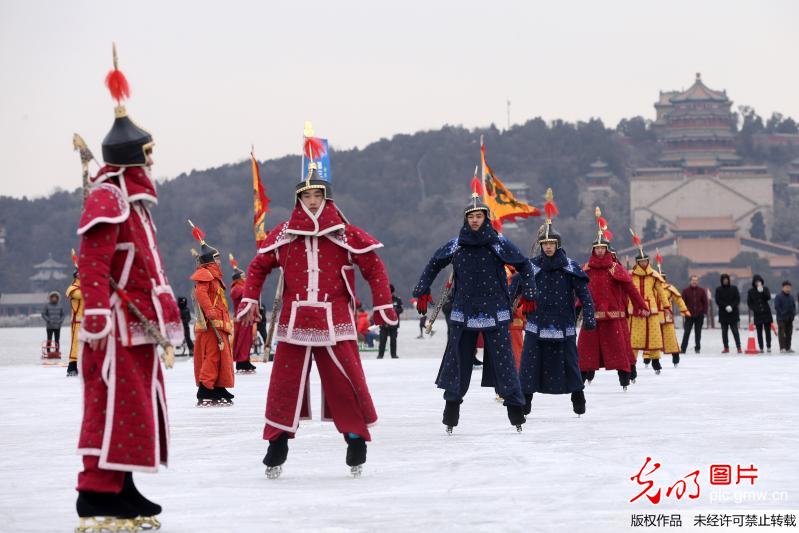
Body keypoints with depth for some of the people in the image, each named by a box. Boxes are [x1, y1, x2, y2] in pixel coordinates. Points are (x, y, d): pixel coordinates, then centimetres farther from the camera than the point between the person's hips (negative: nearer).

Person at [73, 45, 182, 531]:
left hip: (139, 324, 10)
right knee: (115, 407, -12)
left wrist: (161, 315, 28)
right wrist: (97, 316, -27)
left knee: (141, 408, 13)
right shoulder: (107, 198, -13)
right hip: (116, 326, -10)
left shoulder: (136, 198, 19)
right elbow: (93, 262, -21)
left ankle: (122, 492, 20)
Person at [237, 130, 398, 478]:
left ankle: (356, 439, 12)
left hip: (335, 324, -2)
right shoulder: (283, 235, 6)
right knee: (285, 384, 1)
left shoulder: (345, 235, 0)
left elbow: (374, 266, 3)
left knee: (345, 383, -4)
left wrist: (382, 306, 1)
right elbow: (259, 266, 15)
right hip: (294, 322, 2)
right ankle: (276, 449, 9)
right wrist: (250, 300, 6)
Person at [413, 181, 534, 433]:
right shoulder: (456, 245, 2)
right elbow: (433, 265, 16)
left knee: (503, 360, -3)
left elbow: (524, 265, 6)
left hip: (494, 313, -2)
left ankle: (515, 408, 2)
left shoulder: (499, 243, -4)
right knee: (457, 360, 3)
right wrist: (423, 292, 13)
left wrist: (527, 294, 3)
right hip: (463, 313, 2)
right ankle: (451, 409, 11)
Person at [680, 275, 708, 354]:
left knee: (698, 333, 7)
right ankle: (683, 348, -3)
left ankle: (697, 348, 14)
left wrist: (704, 312, -3)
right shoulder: (686, 290, 1)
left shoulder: (702, 290, 4)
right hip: (689, 315, -1)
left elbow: (705, 302, 5)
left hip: (699, 315, 1)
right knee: (686, 332, -3)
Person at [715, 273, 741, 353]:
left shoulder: (734, 288, 5)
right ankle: (726, 348, 8)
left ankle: (738, 347, -5)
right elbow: (718, 301, -3)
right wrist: (726, 306, -17)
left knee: (735, 330, -5)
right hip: (723, 313, 1)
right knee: (724, 331, 3)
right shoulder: (719, 289, 5)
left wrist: (732, 306, -15)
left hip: (733, 313, -1)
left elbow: (737, 299, 0)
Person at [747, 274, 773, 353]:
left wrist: (762, 291, -22)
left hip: (766, 312, 0)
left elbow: (768, 297, -10)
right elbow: (749, 302, 4)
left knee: (767, 330, 0)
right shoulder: (751, 291, 5)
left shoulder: (765, 289, 5)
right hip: (757, 314, 0)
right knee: (759, 332, 1)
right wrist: (752, 309, -11)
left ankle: (768, 347, 5)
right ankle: (761, 348, 3)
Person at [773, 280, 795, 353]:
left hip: (789, 319, 7)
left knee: (789, 333, 10)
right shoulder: (778, 297, -8)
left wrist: (793, 313, 2)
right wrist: (782, 314, -19)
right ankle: (782, 348, -10)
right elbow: (777, 307, -13)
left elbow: (794, 306, 19)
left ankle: (788, 348, 17)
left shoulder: (791, 297, 12)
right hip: (781, 319, -7)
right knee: (782, 333, -8)